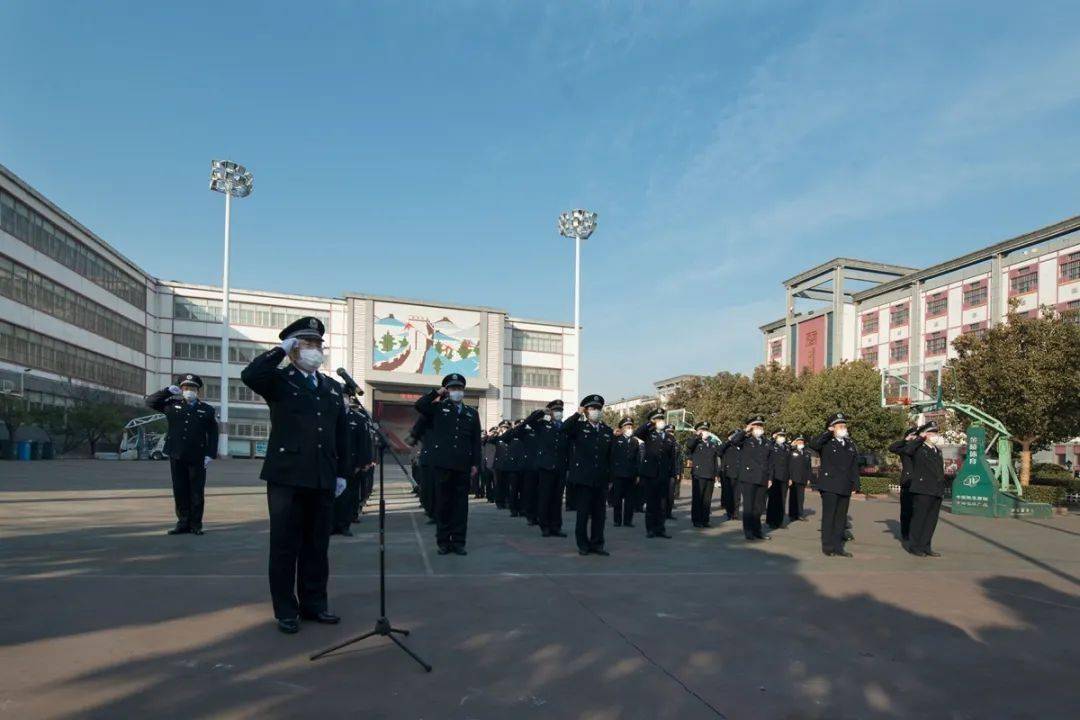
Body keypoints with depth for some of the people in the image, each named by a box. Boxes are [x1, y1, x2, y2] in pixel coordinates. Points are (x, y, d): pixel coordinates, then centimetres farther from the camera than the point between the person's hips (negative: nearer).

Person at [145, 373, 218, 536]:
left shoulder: (207, 410, 7)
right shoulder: (172, 404, 10)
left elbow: (213, 434, 4)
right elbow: (150, 402, 8)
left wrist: (210, 454, -5)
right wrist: (168, 391, -3)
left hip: (197, 458, -2)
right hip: (176, 457, 2)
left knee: (197, 492, 1)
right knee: (180, 491, 6)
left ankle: (196, 524, 9)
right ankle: (183, 523, 15)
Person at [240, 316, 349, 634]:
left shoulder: (332, 387, 15)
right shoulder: (279, 381, 0)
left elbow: (341, 433, 15)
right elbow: (249, 375, -23)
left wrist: (342, 472, 11)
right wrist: (281, 349, -12)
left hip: (322, 479, 5)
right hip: (287, 476, -4)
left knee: (317, 546, 11)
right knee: (285, 547, 4)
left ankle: (313, 604, 23)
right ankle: (286, 611, 14)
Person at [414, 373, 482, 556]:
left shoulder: (471, 413, 16)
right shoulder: (438, 408, 10)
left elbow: (476, 441, 13)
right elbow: (419, 405, -9)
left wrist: (475, 463, 5)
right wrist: (436, 393, -4)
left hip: (463, 465, 2)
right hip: (442, 463, -2)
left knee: (461, 503, 4)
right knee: (442, 502, 2)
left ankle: (458, 542, 11)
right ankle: (443, 541, 11)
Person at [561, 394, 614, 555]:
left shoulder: (608, 431, 11)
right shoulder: (579, 427, 2)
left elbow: (610, 456, 13)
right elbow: (564, 428, -20)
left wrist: (610, 477, 10)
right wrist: (577, 414, -18)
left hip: (601, 480, 3)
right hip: (583, 478, -3)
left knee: (599, 514, 7)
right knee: (583, 513, 3)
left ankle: (597, 544, 17)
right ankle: (583, 545, 13)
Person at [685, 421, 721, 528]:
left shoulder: (712, 443, 16)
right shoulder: (695, 443, 1)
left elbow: (721, 453, 5)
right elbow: (689, 445, -21)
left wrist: (717, 441, -2)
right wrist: (697, 435, -17)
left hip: (710, 476, 4)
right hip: (698, 475, -4)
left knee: (707, 499, 7)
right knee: (697, 498, -1)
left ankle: (705, 520, 14)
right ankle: (696, 520, 5)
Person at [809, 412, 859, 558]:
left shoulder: (850, 445, 15)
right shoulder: (826, 443, -2)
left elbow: (855, 466, 15)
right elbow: (813, 444, -25)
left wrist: (854, 485, 8)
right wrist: (828, 432, -19)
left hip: (845, 488, 6)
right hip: (829, 486, -5)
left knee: (841, 517, 9)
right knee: (829, 516, -1)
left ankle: (838, 547, 15)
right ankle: (828, 546, 5)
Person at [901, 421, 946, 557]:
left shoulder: (937, 450, 17)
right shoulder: (919, 448, -6)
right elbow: (907, 449, -27)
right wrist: (920, 438, -21)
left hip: (937, 492, 7)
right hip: (922, 491, -7)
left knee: (931, 520, 11)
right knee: (919, 518, 0)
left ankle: (925, 547, 20)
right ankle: (915, 546, 9)